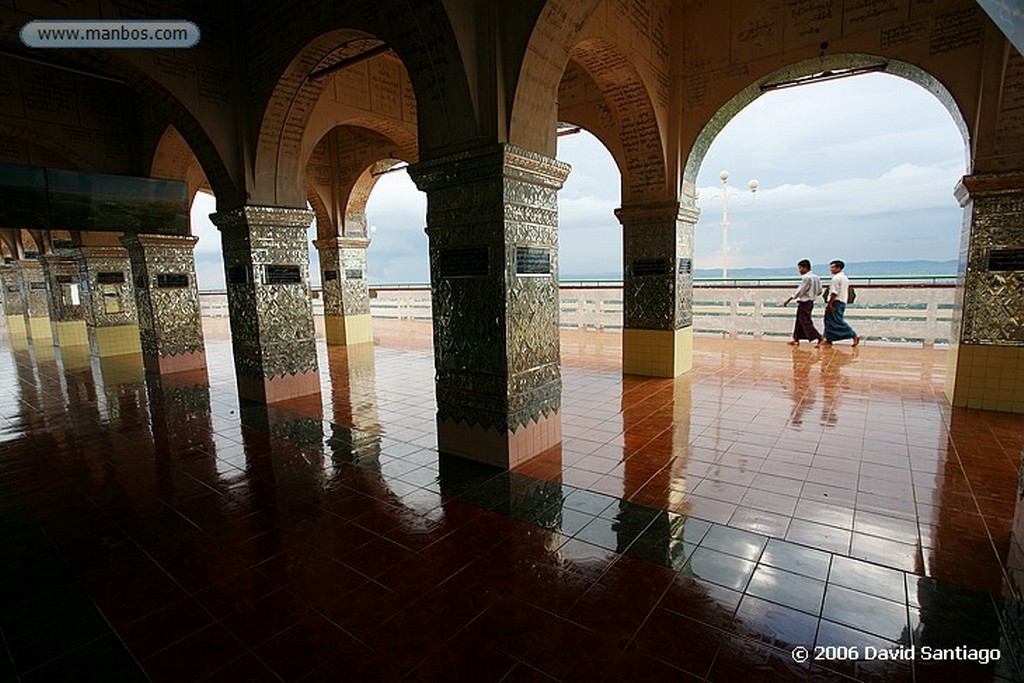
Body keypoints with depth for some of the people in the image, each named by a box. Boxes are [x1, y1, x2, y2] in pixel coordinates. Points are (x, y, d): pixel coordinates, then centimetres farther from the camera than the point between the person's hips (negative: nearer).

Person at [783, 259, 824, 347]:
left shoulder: (806, 278, -17)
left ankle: (819, 338, -9)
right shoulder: (816, 277, 9)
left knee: (805, 322, -6)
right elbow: (819, 291, 12)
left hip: (804, 303, -10)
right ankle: (796, 339, 22)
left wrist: (788, 300, -13)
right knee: (799, 321, 16)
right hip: (810, 302, 10)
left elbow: (799, 291, -17)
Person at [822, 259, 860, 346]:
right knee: (830, 320, 13)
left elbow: (834, 293, -20)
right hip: (843, 302, 10)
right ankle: (829, 339, 15)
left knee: (838, 321, -8)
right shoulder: (845, 277, 17)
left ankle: (854, 336, -8)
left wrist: (829, 304, -19)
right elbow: (847, 292, 20)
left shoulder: (836, 278, -14)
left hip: (836, 302, -10)